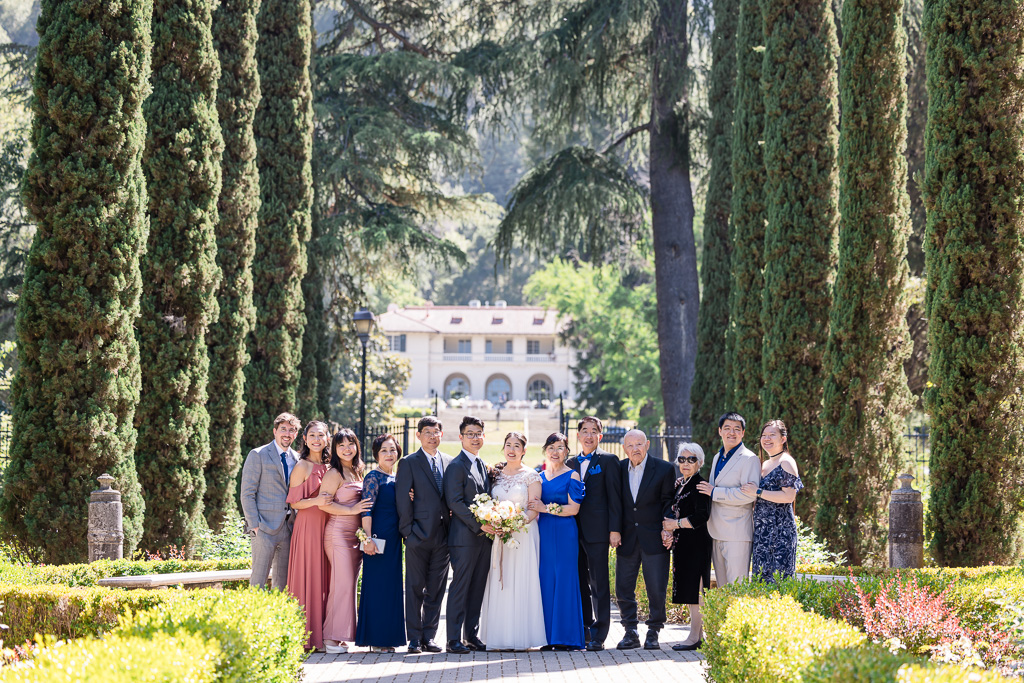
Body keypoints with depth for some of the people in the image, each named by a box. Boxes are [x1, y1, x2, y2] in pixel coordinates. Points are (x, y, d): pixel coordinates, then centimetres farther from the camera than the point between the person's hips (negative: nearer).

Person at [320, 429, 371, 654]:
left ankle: (340, 636, 8)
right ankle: (332, 638, -9)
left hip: (355, 535, 8)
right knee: (343, 584, -11)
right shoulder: (334, 473, -7)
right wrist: (352, 510, -16)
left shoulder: (357, 472, 18)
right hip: (339, 534, -8)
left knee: (348, 585, 6)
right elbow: (324, 503, -15)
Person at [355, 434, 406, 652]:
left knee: (392, 584, 10)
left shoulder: (396, 478, 15)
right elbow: (366, 511, -15)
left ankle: (387, 637, 15)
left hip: (394, 539, 8)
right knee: (378, 584, -5)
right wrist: (369, 539, -22)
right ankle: (375, 640, -2)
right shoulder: (374, 478, -8)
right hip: (379, 538, -8)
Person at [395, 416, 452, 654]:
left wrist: (451, 524, 1)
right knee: (415, 588, -1)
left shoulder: (449, 462, 12)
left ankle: (429, 636, 11)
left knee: (436, 590, 6)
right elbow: (402, 499, -4)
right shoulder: (409, 463, 0)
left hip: (442, 535, 4)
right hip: (419, 535, -4)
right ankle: (414, 638, 3)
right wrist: (408, 530, -9)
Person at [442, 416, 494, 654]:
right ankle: (454, 640, -3)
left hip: (484, 536, 8)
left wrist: (490, 523, 5)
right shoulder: (456, 466, -8)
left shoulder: (483, 466, 18)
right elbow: (455, 502, -15)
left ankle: (472, 636, 16)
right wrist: (478, 524, -19)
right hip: (464, 536, -8)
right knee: (460, 587, -6)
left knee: (477, 588, 10)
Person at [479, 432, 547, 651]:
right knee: (499, 584, 0)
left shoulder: (531, 476, 1)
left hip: (523, 534, -3)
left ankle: (521, 637, -3)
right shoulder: (495, 474, 12)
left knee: (521, 582, -6)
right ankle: (500, 636, 2)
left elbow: (533, 509, -5)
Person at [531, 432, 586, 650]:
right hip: (543, 532, 5)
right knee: (545, 581, 1)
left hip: (564, 534, -5)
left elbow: (573, 508, -9)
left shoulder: (572, 476, -1)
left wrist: (546, 508, -14)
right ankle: (549, 636, 5)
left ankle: (567, 636, -2)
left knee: (564, 580, -5)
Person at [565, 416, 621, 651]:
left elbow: (614, 498, -5)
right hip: (575, 532, 6)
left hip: (597, 532, -6)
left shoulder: (608, 461, -1)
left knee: (599, 585, -4)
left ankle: (599, 635, -3)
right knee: (581, 584, 9)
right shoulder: (571, 463, 15)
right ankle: (585, 630, 17)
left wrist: (614, 530, -11)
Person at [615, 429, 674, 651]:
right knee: (623, 589, 3)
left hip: (654, 539, -3)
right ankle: (631, 633, 14)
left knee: (657, 589, -1)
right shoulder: (619, 469, 5)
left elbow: (668, 502, 0)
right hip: (627, 539, 3)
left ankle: (653, 633, 10)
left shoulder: (664, 469, -2)